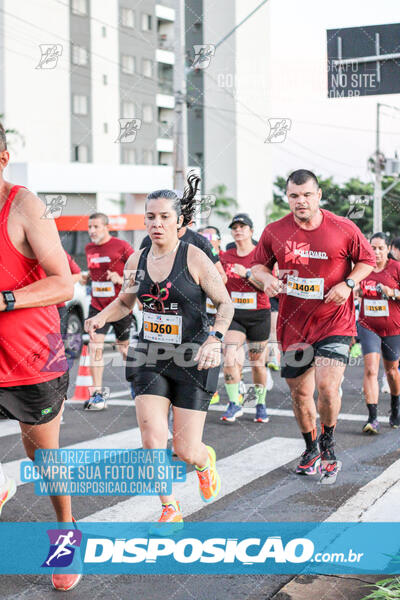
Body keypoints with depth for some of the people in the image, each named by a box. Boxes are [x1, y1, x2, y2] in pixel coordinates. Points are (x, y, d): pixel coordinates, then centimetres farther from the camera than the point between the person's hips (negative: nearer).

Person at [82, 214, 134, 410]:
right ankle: (97, 394, -7)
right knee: (95, 346, -9)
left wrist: (122, 279, -21)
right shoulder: (89, 248, 9)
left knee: (125, 348, 10)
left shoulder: (121, 246, -9)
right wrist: (86, 277, 3)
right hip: (97, 306, 4)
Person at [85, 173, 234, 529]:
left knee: (186, 451, -1)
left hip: (192, 359, -3)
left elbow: (225, 303, -6)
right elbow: (125, 302, 20)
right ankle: (171, 510, 14)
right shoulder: (136, 261, 3)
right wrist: (102, 317, 0)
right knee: (152, 440, -9)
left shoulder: (194, 257, -10)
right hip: (151, 358, 4)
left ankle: (206, 460, 38)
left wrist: (215, 339, -23)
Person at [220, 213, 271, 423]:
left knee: (258, 363, 6)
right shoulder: (225, 257, 8)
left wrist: (247, 274, -21)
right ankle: (234, 404, -3)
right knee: (229, 359, -14)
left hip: (259, 315, -2)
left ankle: (261, 405, 22)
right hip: (234, 314, 2)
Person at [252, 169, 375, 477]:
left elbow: (367, 260, 7)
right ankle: (311, 449, 35)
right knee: (300, 392, 10)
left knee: (328, 387, -18)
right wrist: (267, 278, -10)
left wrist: (348, 283, -10)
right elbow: (258, 264, 12)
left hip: (334, 322, -3)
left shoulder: (344, 229, -6)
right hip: (293, 324, 3)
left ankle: (328, 442, 12)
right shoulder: (275, 232, -1)